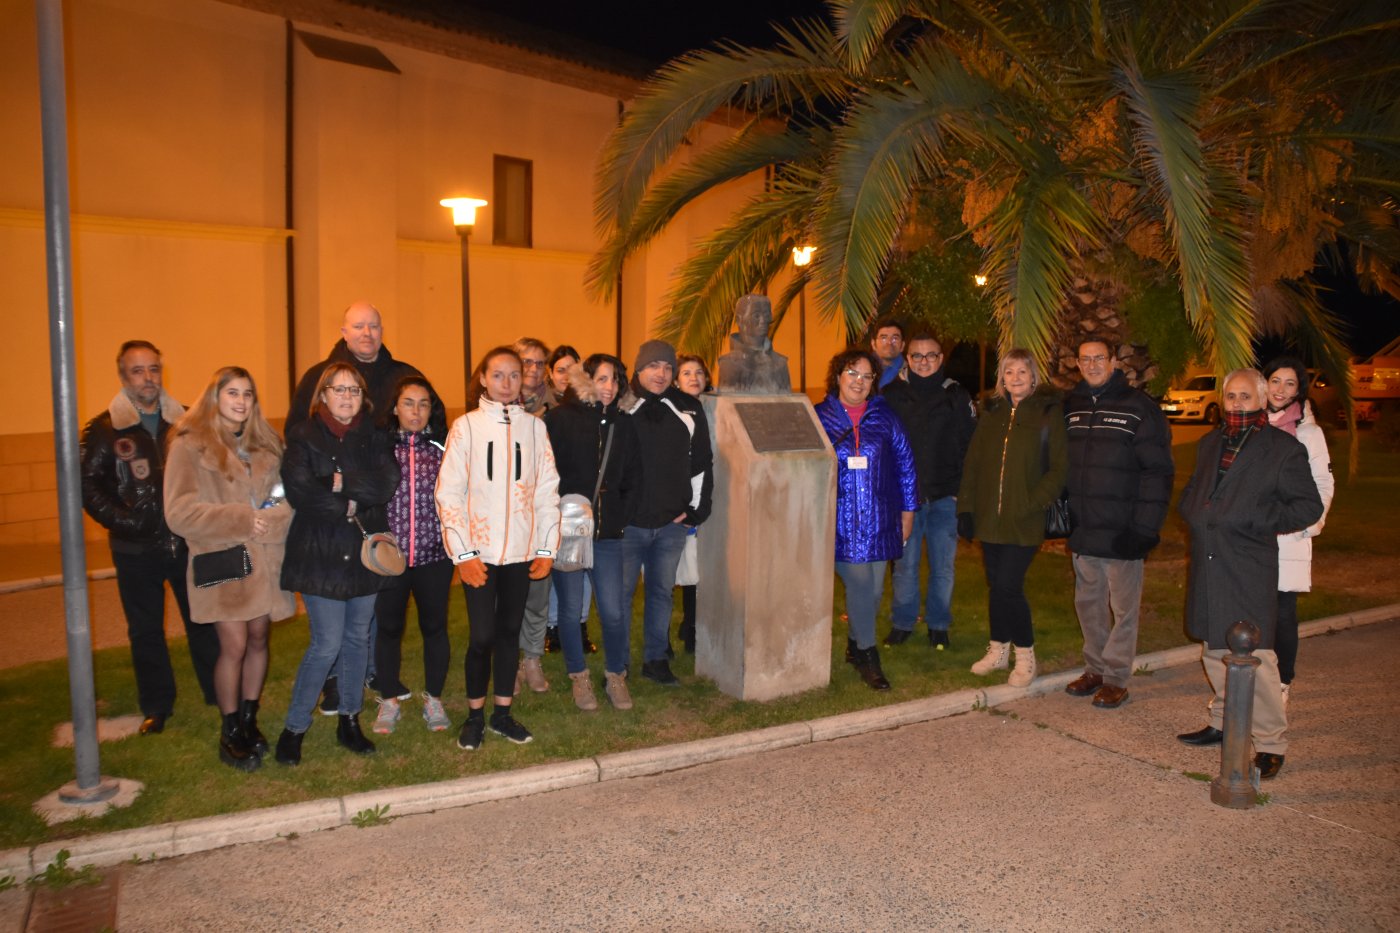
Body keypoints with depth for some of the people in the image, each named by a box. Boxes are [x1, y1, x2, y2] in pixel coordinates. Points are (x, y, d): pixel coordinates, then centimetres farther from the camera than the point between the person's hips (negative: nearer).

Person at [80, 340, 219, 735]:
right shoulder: (104, 429, -2)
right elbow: (87, 483, -3)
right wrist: (121, 520, -12)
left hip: (188, 543, 1)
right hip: (137, 550, 0)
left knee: (203, 622, 7)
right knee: (145, 631, 11)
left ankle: (219, 694, 21)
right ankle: (156, 707, 24)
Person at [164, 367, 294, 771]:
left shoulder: (266, 443, 12)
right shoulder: (189, 446, -5)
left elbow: (286, 493, 17)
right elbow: (180, 512, -11)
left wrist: (277, 513, -5)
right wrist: (241, 521, -15)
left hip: (264, 559, 5)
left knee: (258, 639, 10)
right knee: (234, 645, -6)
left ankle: (249, 720, 26)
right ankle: (230, 732, 12)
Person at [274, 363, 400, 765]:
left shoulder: (373, 437, 8)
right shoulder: (304, 437, -2)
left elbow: (388, 482, -8)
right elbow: (298, 490, -15)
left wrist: (342, 483, -16)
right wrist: (349, 505, -11)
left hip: (365, 551, 4)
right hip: (321, 555, -4)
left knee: (358, 638, 11)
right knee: (327, 644, -6)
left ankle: (349, 720, 26)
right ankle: (294, 727, 12)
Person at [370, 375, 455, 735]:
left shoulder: (443, 449, 1)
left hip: (434, 555, 0)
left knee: (435, 626, 10)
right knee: (388, 628, 11)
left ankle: (434, 699, 27)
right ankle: (389, 700, 29)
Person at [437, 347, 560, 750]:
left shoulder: (534, 426, 5)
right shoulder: (466, 426, -1)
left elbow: (547, 489, 6)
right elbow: (448, 492, -4)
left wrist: (547, 547, 1)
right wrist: (463, 553, -10)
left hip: (521, 550, 2)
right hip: (480, 550, -2)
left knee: (510, 630, 11)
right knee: (483, 635, -2)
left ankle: (502, 713, 24)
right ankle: (475, 716, 17)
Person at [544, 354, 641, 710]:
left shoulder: (623, 425, 8)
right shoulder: (559, 419, -4)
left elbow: (632, 478, 17)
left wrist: (619, 514, 10)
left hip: (607, 533, 3)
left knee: (614, 611, -2)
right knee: (571, 609, 8)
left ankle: (615, 676, 20)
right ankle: (579, 677, 27)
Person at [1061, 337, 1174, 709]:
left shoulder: (1139, 407, -6)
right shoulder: (1071, 406, 10)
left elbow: (1158, 472, -9)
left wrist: (1145, 527, -15)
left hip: (1121, 531, -5)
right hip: (1082, 529, 5)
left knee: (1123, 606, 3)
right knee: (1088, 602, 14)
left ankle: (1116, 677, 14)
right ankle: (1095, 668, 27)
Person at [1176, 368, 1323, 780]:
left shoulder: (1284, 448, -3)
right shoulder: (1209, 444, 16)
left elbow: (1308, 506, -5)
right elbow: (1193, 491, 27)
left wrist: (1259, 522, -15)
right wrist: (1195, 518, 7)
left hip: (1249, 567, -6)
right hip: (1207, 564, 6)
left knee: (1254, 655, -9)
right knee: (1214, 649, 15)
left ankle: (1271, 743, 4)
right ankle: (1225, 721, 30)